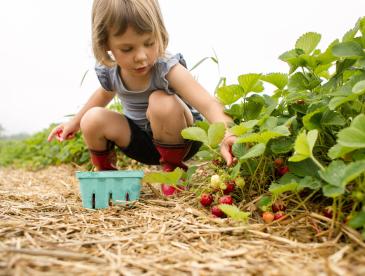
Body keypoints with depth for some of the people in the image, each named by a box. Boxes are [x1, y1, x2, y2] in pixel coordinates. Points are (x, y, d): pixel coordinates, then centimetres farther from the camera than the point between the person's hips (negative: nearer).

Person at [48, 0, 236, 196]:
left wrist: (224, 135, -61)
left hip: (182, 138, -4)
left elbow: (208, 105, -41)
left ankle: (173, 168, -10)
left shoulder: (168, 69, -29)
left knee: (161, 102, -35)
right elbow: (105, 92, 14)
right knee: (93, 119, -17)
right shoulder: (109, 72, -13)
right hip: (143, 143, 4)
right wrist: (75, 122, 21)